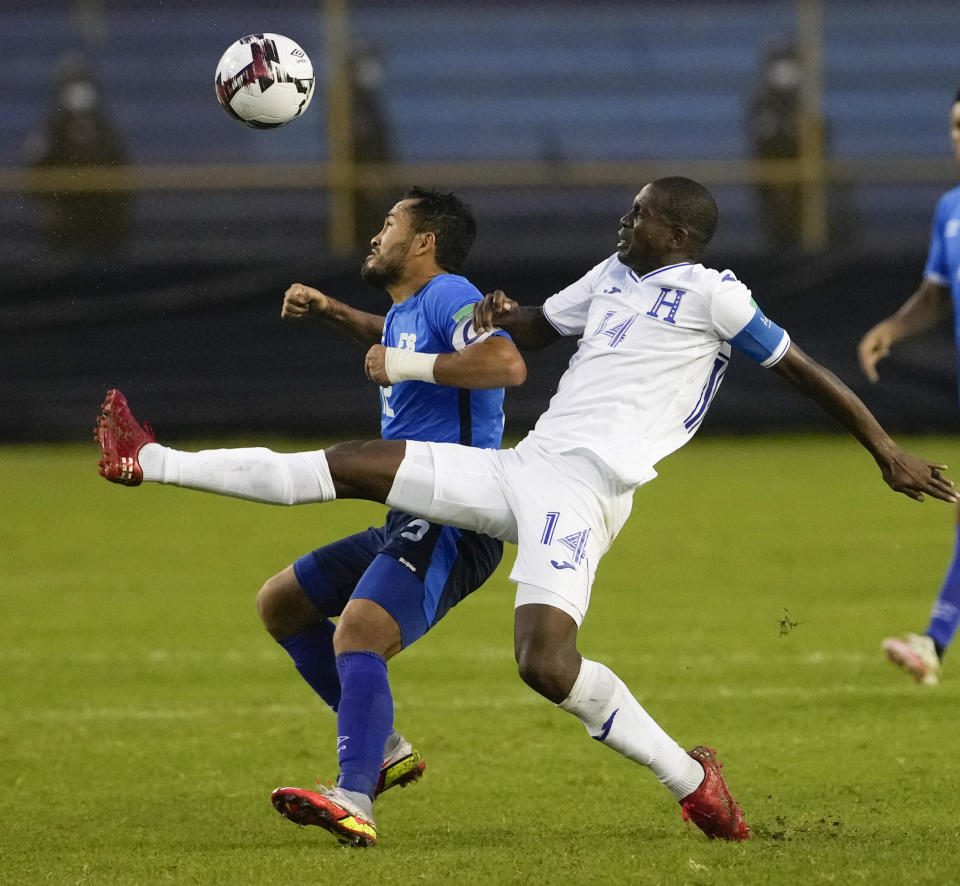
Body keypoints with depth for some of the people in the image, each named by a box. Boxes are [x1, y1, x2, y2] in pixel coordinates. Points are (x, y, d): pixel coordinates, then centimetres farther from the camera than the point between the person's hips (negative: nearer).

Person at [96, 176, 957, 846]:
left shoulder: (710, 294, -3)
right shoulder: (615, 276, 21)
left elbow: (805, 369, -1)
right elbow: (533, 329, 36)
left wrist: (888, 451, -1)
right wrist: (498, 315, 12)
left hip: (581, 485, -8)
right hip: (520, 467, 8)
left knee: (546, 664, -26)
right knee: (349, 465, 7)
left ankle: (691, 779, -8)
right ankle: (150, 463, 11)